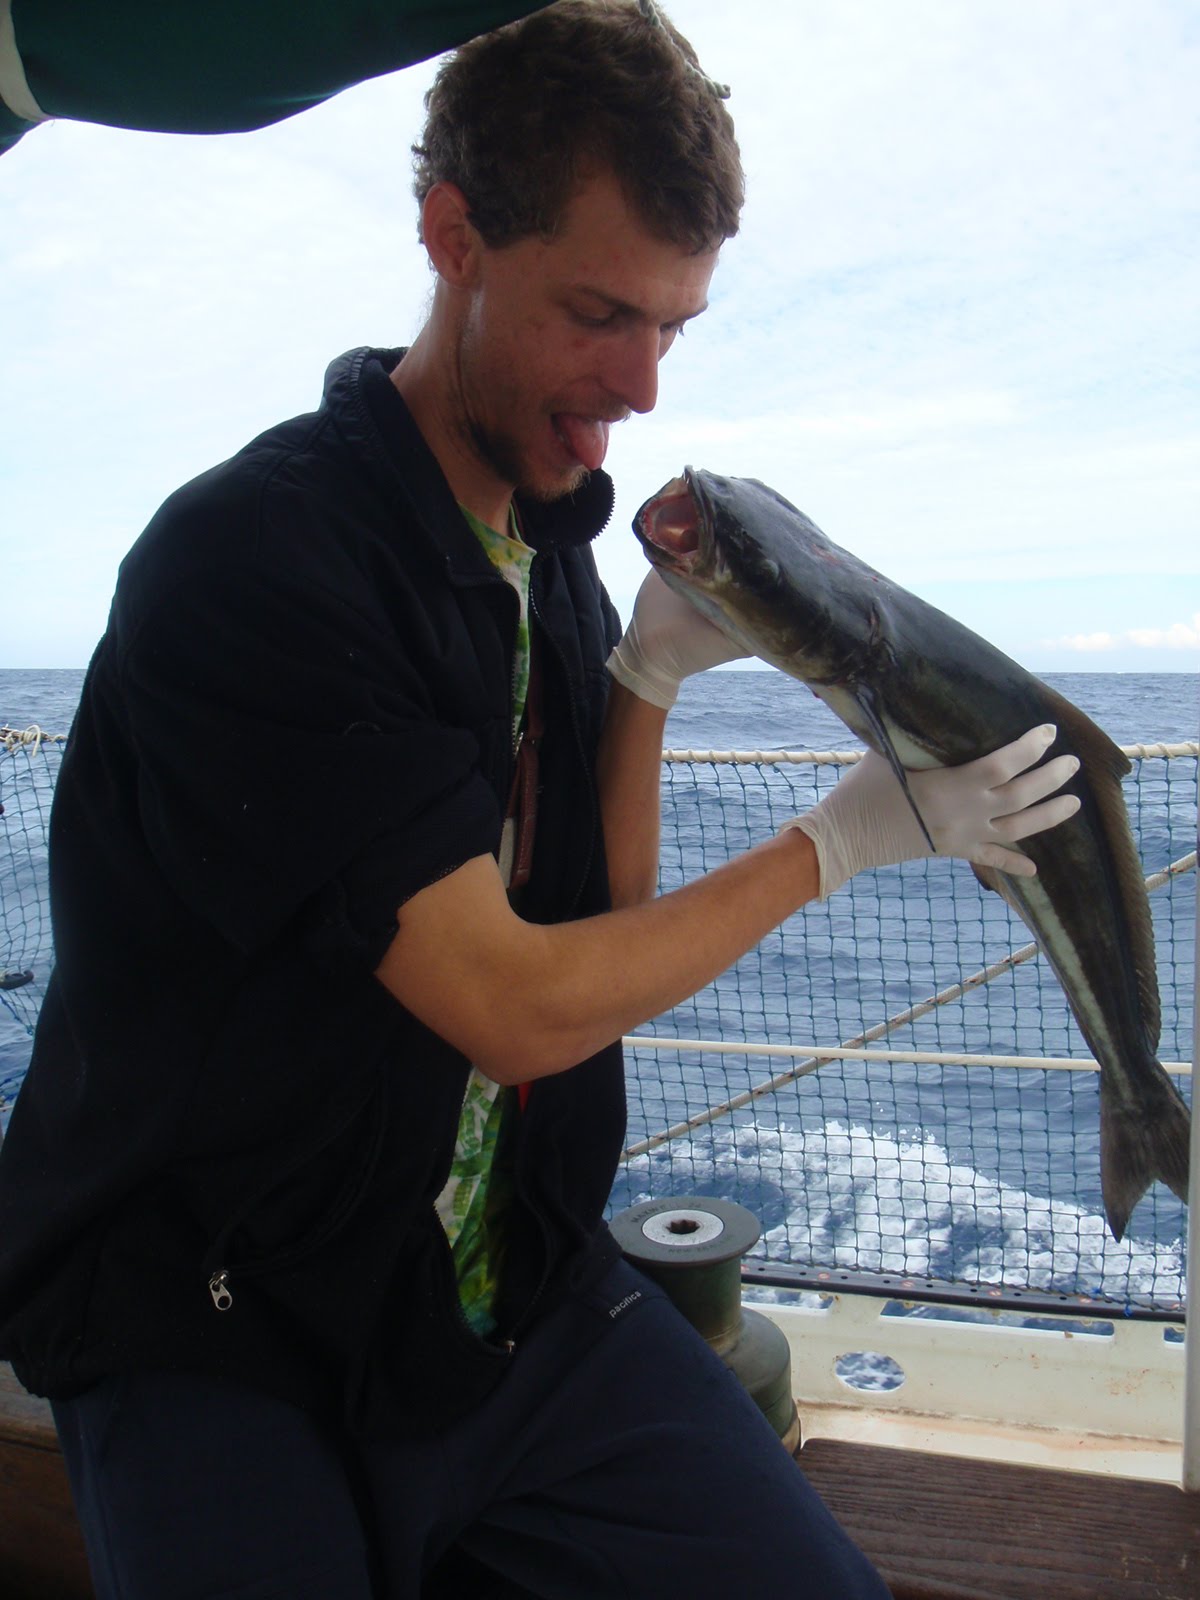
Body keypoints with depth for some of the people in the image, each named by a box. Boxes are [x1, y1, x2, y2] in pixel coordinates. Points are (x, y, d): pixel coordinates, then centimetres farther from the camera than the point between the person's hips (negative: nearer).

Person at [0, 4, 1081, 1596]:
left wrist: (652, 672, -9)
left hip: (517, 1297, 6)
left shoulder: (550, 542, 4)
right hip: (219, 1330, -5)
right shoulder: (242, 563, -20)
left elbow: (610, 927, 5)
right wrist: (850, 832, -13)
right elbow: (518, 1009, -22)